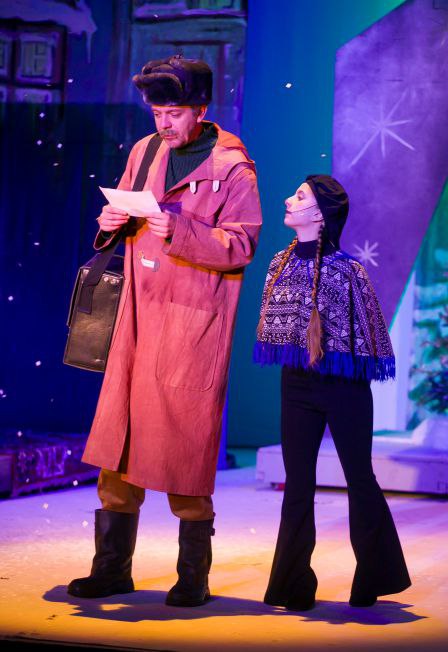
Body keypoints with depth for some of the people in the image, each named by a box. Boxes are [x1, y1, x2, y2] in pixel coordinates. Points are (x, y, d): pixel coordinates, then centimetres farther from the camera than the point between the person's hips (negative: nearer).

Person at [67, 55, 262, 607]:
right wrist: (114, 221, 0)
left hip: (196, 318, -6)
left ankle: (193, 577, 7)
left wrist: (180, 230, -23)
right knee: (118, 435, 5)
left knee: (186, 442, -4)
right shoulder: (145, 151, 14)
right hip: (140, 313, 6)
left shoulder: (232, 169, -4)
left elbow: (241, 246, -11)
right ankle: (111, 569, 14)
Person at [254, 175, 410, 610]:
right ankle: (294, 586, 12)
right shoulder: (281, 263, 5)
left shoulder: (344, 269, -12)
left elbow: (364, 327, -6)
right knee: (297, 484, 6)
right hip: (296, 385, 5)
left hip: (342, 385, -5)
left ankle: (373, 579, 18)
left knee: (360, 480, 6)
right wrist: (293, 354, 11)